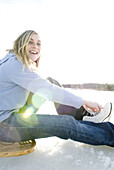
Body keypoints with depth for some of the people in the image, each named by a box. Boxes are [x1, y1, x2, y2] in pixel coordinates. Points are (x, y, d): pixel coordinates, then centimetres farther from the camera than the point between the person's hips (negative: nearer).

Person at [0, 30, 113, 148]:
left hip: (15, 112, 10)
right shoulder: (15, 65, -18)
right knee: (67, 123, -21)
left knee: (51, 81, 3)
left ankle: (81, 114, 4)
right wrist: (84, 102, -15)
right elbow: (48, 90, -22)